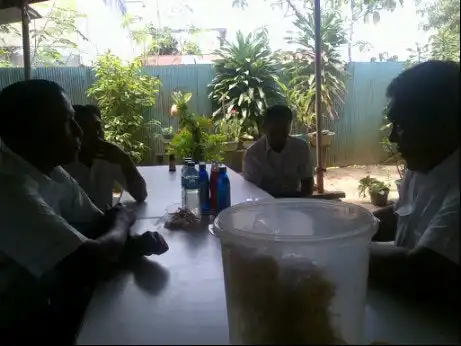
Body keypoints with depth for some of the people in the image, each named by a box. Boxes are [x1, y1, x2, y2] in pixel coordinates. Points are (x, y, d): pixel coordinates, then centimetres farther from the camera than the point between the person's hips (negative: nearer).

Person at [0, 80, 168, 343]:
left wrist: (135, 243, -18)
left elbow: (98, 225, 4)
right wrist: (122, 221, -11)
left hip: (45, 308, 7)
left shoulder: (52, 171, -1)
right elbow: (91, 262, -32)